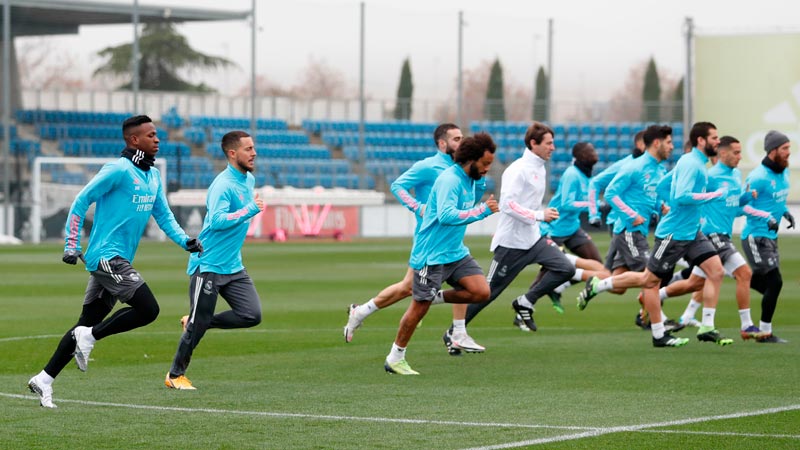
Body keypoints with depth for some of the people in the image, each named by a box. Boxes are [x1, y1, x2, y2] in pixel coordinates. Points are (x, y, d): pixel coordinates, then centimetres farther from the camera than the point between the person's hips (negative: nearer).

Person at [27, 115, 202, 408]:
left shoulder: (153, 175, 14)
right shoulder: (119, 170, -12)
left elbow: (164, 216, 19)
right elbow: (81, 202, -9)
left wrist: (185, 241, 2)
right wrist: (72, 246, -12)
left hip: (116, 262, 9)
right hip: (107, 257, -9)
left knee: (88, 324, 9)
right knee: (148, 310, -16)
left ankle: (44, 379, 13)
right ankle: (89, 337, -3)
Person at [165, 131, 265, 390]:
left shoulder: (249, 180, 10)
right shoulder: (223, 185, -18)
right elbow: (217, 220, -30)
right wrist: (250, 211, -34)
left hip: (233, 266, 8)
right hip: (208, 265, -8)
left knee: (252, 315, -5)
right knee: (199, 323, -2)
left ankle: (195, 323, 13)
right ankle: (175, 375, 15)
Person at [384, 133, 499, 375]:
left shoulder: (469, 180, 10)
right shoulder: (449, 180, -19)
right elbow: (446, 215, -31)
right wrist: (482, 211, -29)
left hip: (456, 252, 8)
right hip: (432, 255, -8)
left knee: (481, 291, -9)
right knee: (419, 307, -2)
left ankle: (436, 297, 11)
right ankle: (395, 359, 12)